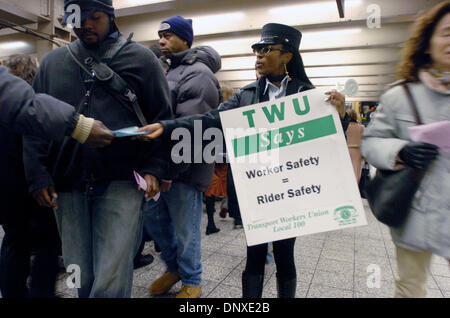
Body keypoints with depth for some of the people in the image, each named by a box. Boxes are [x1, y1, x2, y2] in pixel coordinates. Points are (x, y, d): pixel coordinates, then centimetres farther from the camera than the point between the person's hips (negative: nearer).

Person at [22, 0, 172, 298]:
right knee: (81, 278, 12)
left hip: (122, 182, -3)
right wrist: (38, 175, 5)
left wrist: (154, 169, -7)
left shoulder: (140, 58, 5)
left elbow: (162, 118, 3)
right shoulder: (51, 62, 14)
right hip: (68, 186, 4)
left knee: (111, 279, -7)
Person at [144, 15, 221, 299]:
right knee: (155, 221, 17)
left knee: (185, 229, 4)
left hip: (183, 171, -9)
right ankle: (174, 267, 39)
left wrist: (170, 170, -20)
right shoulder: (170, 72, 18)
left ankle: (191, 283, 26)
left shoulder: (198, 74, -12)